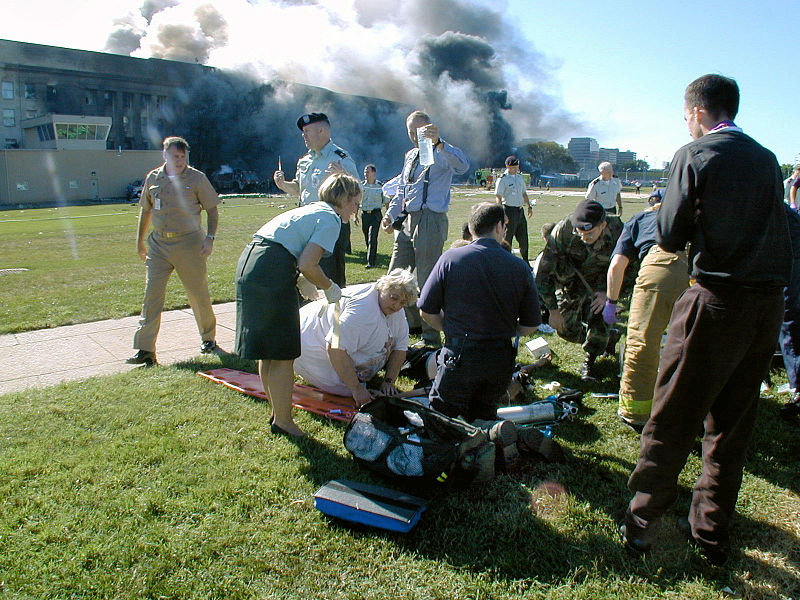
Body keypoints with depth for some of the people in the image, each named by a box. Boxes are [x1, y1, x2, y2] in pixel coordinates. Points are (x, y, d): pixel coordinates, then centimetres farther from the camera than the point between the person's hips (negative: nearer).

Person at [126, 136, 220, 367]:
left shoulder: (196, 178, -1)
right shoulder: (153, 178, 9)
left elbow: (212, 210, 1)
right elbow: (146, 210, 20)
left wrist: (210, 237, -12)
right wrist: (139, 241, 20)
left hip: (189, 243, -3)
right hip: (158, 244, 3)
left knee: (199, 295, 6)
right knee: (152, 295, -4)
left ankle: (208, 339, 26)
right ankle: (145, 350, -1)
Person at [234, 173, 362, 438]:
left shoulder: (311, 209, 24)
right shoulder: (330, 219, -4)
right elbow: (307, 265, -14)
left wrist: (304, 283, 22)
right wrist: (330, 287, 3)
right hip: (272, 272, -10)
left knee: (268, 351, 18)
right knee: (283, 355, 1)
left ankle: (277, 412, 32)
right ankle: (283, 421, 12)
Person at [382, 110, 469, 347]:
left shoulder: (441, 154, -5)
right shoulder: (410, 156, 21)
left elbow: (462, 165, -28)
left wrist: (438, 142, -39)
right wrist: (391, 213, 13)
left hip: (431, 222, -8)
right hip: (407, 221, 8)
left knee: (427, 282, -3)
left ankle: (431, 337, 11)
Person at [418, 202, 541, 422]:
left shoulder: (450, 258, -6)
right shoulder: (520, 267, -1)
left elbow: (427, 311, -2)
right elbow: (530, 325, 4)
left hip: (459, 356, -3)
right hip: (501, 360, 3)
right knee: (483, 416, 24)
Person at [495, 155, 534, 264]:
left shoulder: (519, 176, 14)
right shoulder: (502, 179, -9)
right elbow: (498, 198, -12)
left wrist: (529, 206, 21)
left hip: (520, 210, 7)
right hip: (509, 210, -7)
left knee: (523, 238, 12)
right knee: (507, 238, -3)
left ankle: (525, 262, 23)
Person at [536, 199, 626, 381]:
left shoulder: (617, 230, -30)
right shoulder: (563, 230, -32)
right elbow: (543, 272, -23)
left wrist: (606, 291, -27)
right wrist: (553, 309, -21)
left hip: (600, 280, -1)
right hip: (571, 281, 1)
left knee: (597, 316, -24)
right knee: (566, 329, 1)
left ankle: (590, 360, 4)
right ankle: (608, 338, 30)